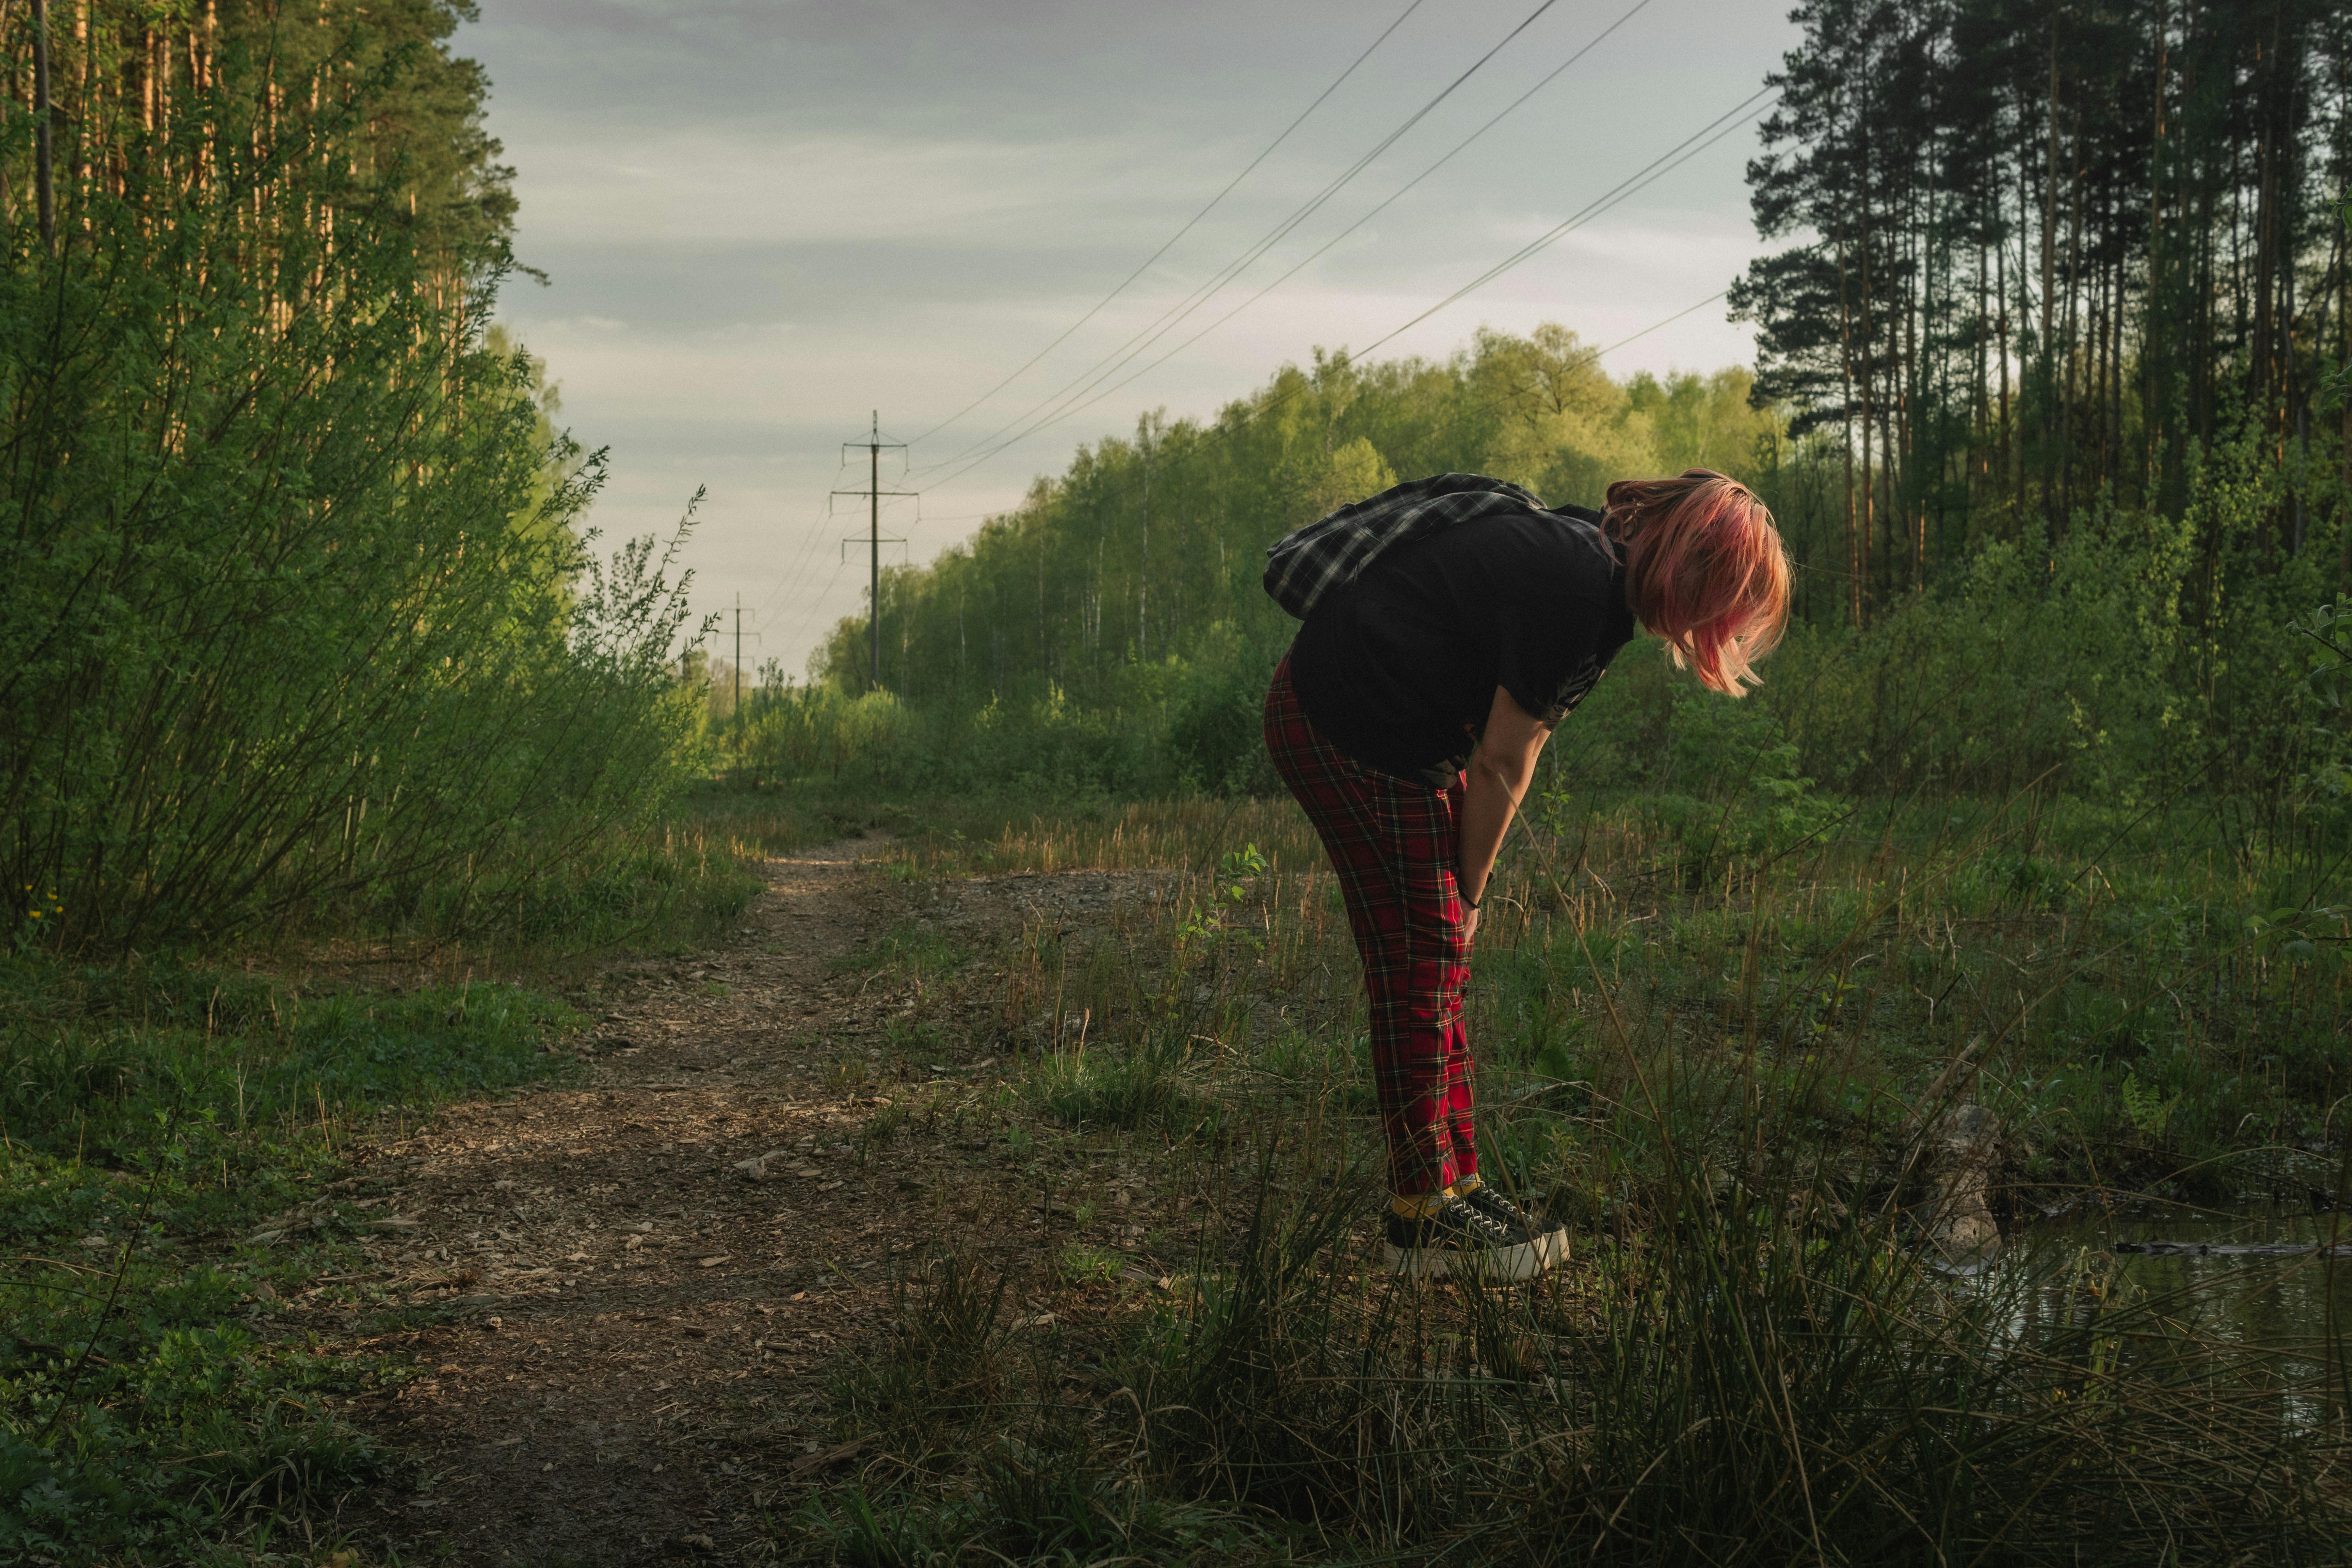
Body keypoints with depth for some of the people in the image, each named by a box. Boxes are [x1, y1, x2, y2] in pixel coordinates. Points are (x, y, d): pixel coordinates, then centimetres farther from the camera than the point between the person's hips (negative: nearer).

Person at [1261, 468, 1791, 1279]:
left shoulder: (1594, 565, 8)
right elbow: (1502, 765, -15)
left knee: (1436, 957, 12)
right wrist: (1467, 892, -1)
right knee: (1421, 958, -6)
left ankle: (1453, 1182, 20)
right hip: (1346, 732, -10)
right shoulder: (1571, 588, -23)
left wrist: (1461, 893, 12)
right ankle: (1423, 1213, 2)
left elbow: (1516, 736, 12)